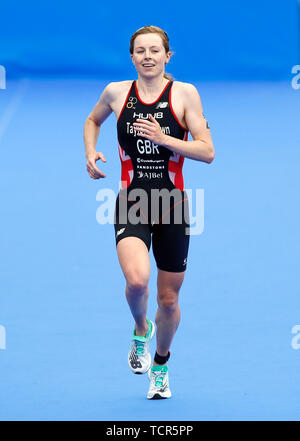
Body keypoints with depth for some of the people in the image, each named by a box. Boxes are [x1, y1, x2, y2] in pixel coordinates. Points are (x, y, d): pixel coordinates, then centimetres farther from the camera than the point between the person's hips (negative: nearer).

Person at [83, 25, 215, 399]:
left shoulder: (185, 93, -5)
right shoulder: (116, 92, 2)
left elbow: (207, 151, -9)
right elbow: (92, 121, 24)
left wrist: (163, 138, -21)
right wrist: (90, 153, 5)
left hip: (172, 207, 0)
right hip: (132, 205, 0)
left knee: (168, 300, 9)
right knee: (137, 279, -27)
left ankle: (161, 364, 36)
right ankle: (141, 330, 7)